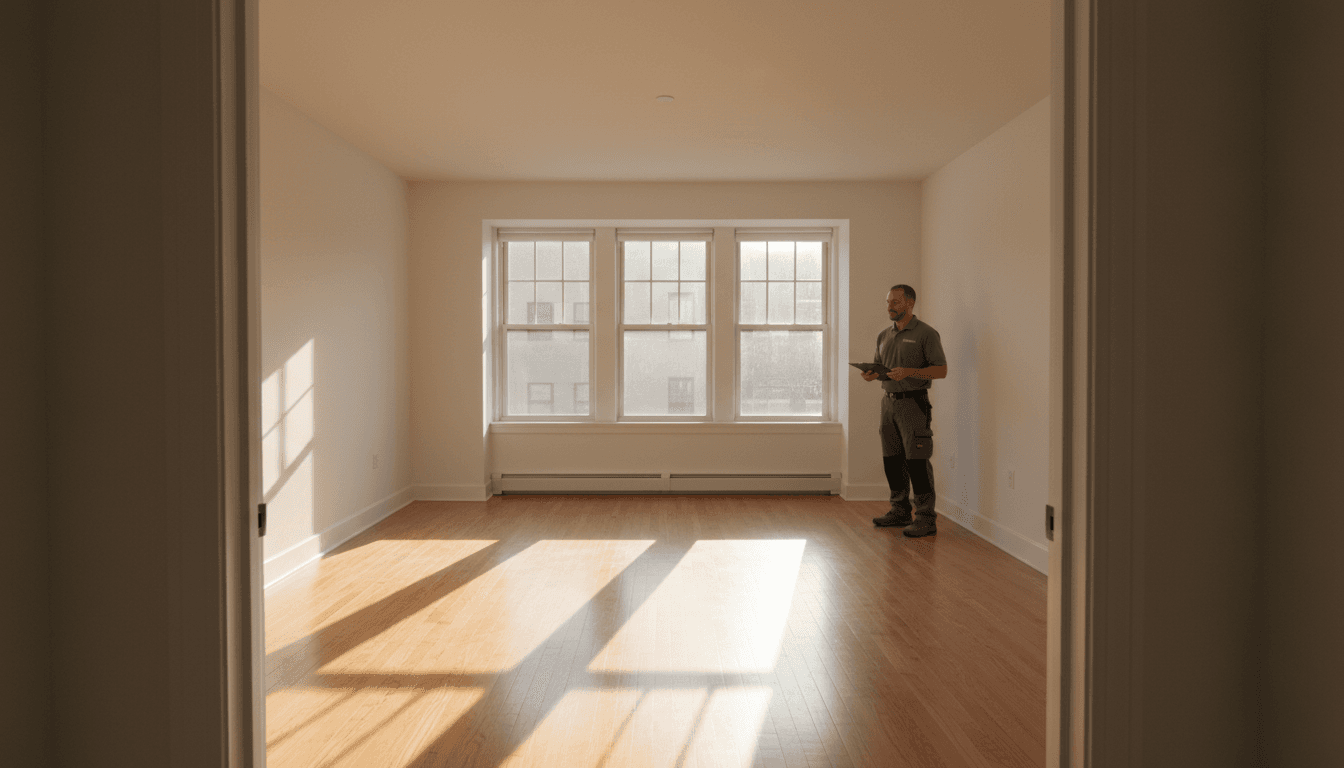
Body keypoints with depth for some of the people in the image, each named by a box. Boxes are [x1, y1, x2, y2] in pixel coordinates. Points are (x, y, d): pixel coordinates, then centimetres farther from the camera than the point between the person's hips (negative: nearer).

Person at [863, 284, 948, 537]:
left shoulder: (926, 333, -5)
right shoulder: (884, 335, 15)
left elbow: (941, 370, -9)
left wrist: (909, 372, -22)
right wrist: (872, 374, -1)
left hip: (913, 403, -7)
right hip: (888, 401, 7)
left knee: (917, 461, -8)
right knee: (891, 460, 10)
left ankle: (926, 518, -2)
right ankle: (900, 511, 23)